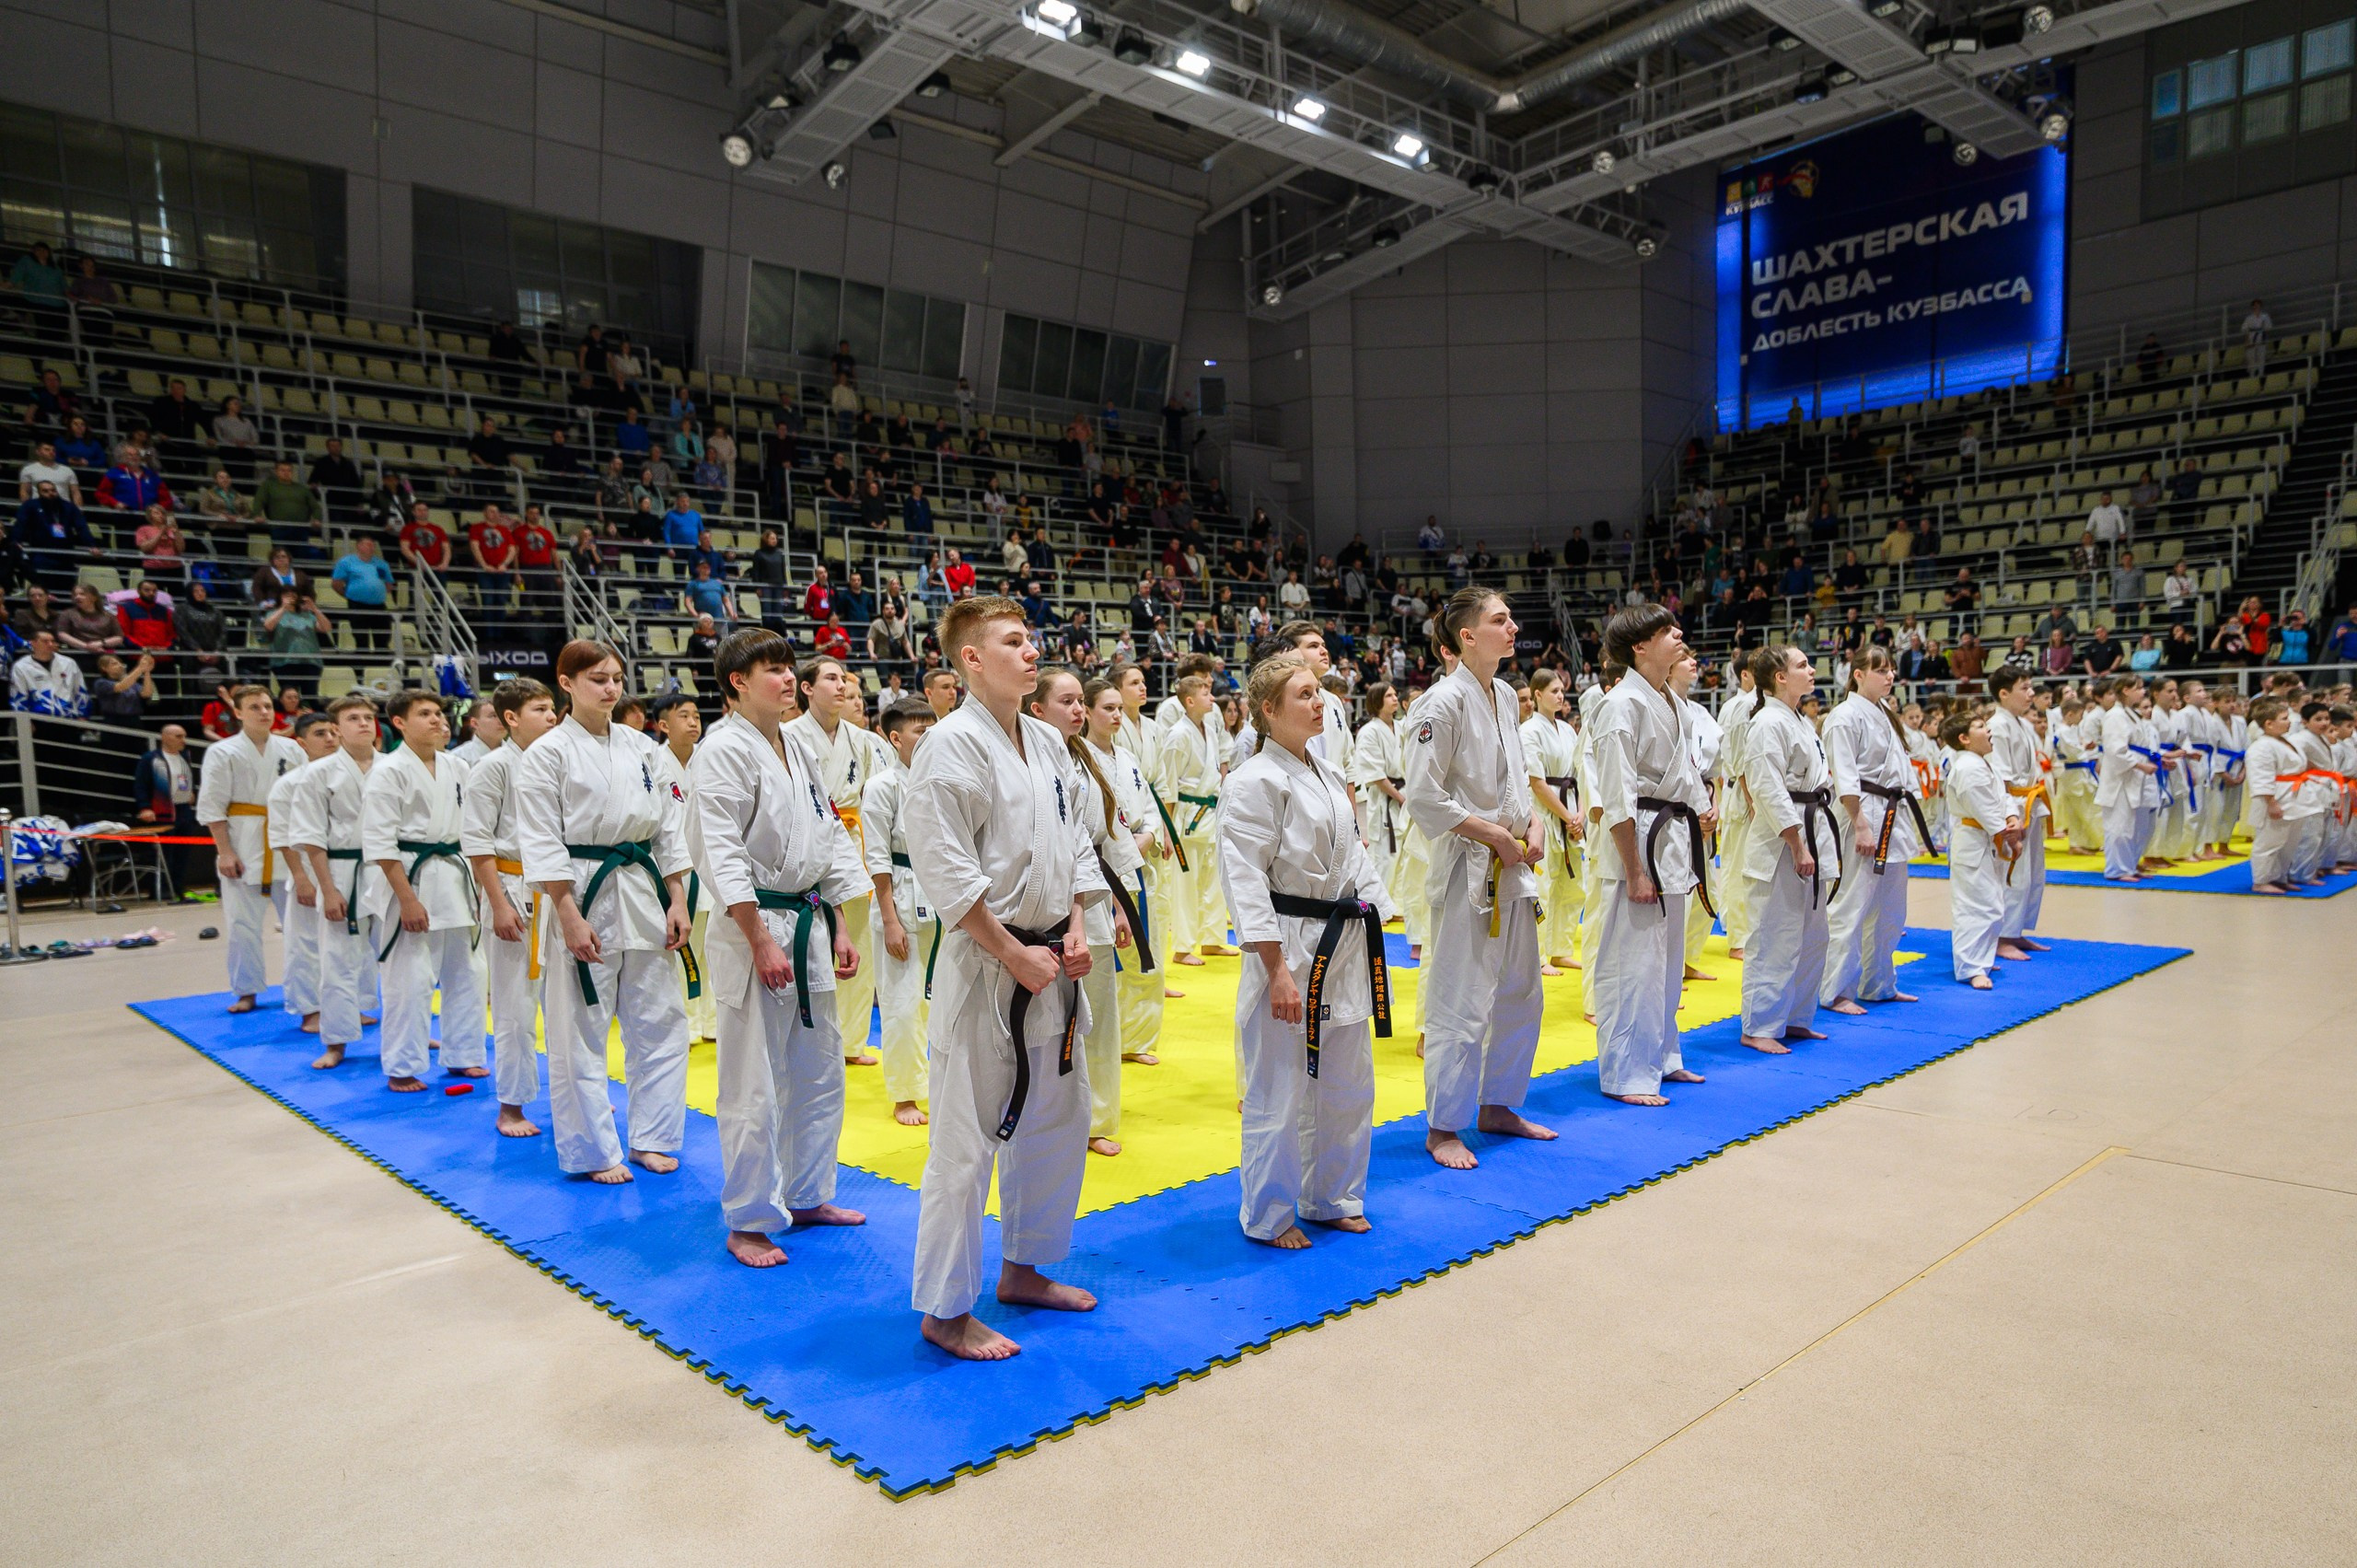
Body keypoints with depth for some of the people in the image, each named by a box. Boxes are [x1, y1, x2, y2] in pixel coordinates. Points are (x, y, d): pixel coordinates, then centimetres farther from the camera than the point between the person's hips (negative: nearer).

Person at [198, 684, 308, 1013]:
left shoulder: (291, 749, 6)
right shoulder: (223, 752, -1)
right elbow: (211, 806, -3)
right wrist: (225, 852, -10)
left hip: (288, 847, 2)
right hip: (244, 847, -2)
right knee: (243, 924, 4)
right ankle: (246, 992, 16)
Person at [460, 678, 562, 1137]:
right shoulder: (492, 766, -7)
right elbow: (476, 840, -9)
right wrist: (499, 904, -14)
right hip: (512, 890, -5)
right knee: (515, 1007, 1)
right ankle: (510, 1108, 14)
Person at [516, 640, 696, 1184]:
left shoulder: (641, 748, 9)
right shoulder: (548, 753, -6)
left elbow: (669, 826, 10)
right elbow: (541, 843, -9)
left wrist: (676, 901, 4)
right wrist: (570, 916, -15)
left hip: (644, 893, 5)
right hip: (582, 896, -5)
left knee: (660, 1020, 9)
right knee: (580, 1031, 2)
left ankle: (649, 1138, 23)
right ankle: (593, 1151, 17)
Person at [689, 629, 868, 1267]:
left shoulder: (797, 751, 13)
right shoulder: (723, 750, -12)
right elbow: (722, 852, -17)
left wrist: (838, 929, 11)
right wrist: (762, 943, -20)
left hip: (810, 922, 8)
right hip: (755, 928, -8)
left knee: (820, 1073, 16)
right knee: (754, 1090, -1)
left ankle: (807, 1196, 32)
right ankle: (749, 1222, 14)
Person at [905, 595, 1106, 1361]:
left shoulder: (1048, 743, 10)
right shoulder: (953, 744, -14)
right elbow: (946, 869, -19)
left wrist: (1077, 929, 1)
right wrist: (1015, 956, -17)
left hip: (1051, 964, 8)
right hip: (985, 967, -8)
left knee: (1058, 1121, 18)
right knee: (968, 1143, 0)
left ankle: (1024, 1268, 37)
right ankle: (945, 1310, 17)